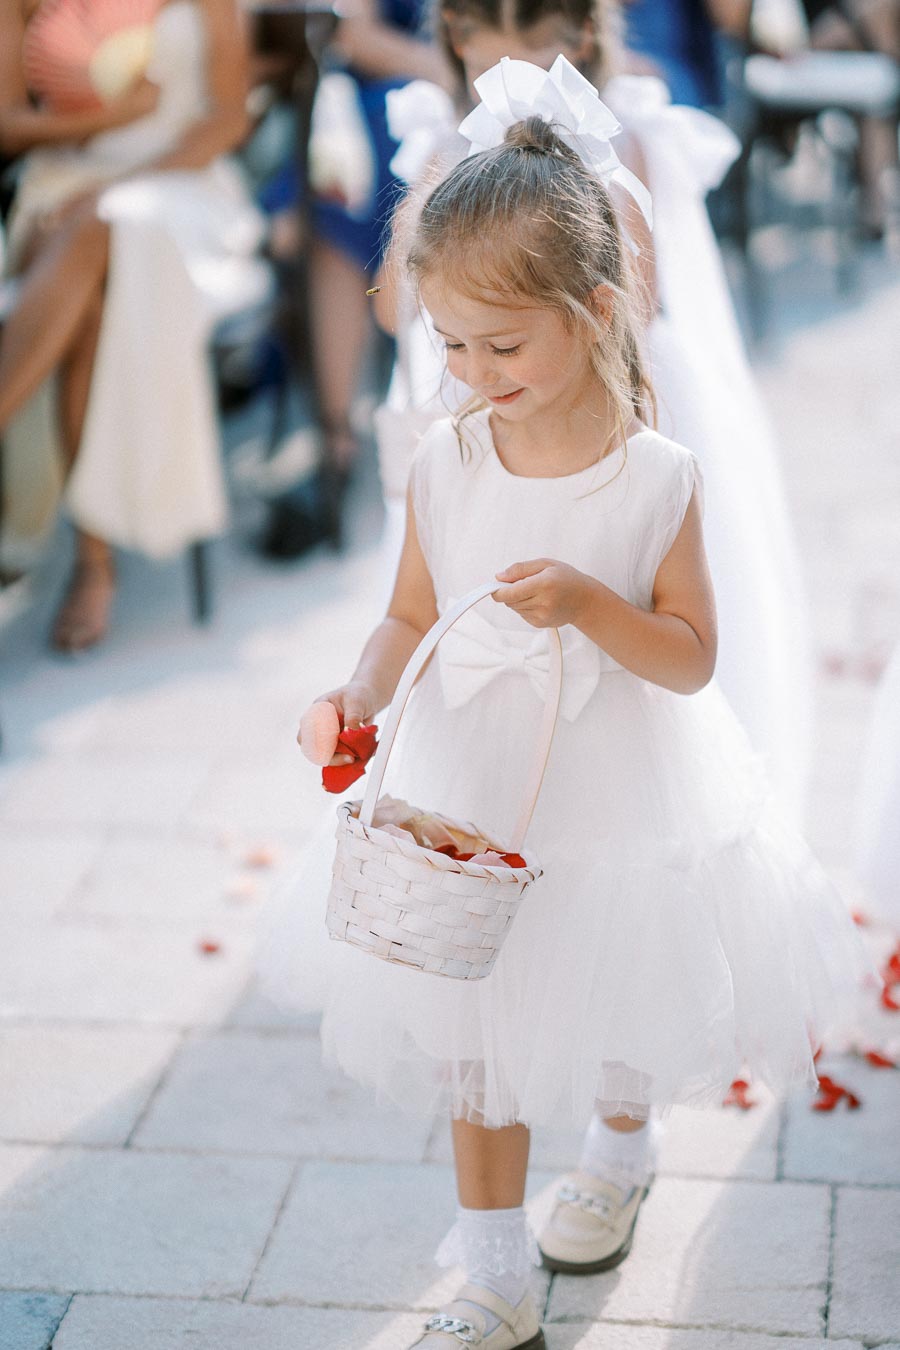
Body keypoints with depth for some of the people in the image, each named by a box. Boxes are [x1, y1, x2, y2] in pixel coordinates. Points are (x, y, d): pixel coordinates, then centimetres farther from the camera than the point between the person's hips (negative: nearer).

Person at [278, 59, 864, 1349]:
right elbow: (412, 615, 2)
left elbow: (691, 659, -13)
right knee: (475, 1042, 9)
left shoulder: (657, 480, -16)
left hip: (618, 800, -2)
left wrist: (589, 601, -29)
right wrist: (364, 691, -18)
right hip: (472, 803, 2)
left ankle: (617, 1160, 55)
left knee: (621, 1018, 21)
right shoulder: (443, 465, -9)